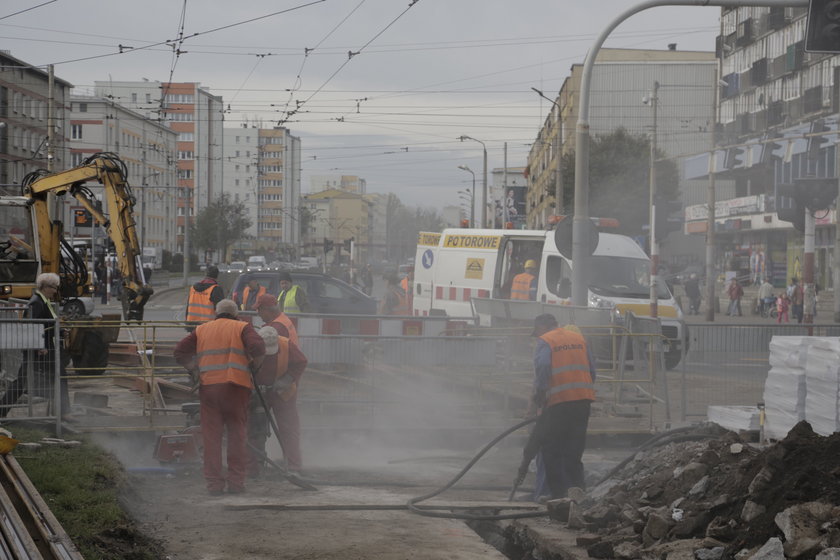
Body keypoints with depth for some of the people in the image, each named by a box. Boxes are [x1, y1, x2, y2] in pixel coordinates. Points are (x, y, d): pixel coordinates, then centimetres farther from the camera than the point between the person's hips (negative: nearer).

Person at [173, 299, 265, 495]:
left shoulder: (201, 330, 16)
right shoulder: (242, 328, 7)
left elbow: (180, 352, 10)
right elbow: (258, 347, -10)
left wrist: (195, 370, 13)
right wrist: (253, 367, 5)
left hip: (208, 386, 2)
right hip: (235, 385, -2)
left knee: (211, 436, 6)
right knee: (237, 434, 6)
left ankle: (213, 482, 4)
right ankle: (236, 481, 5)